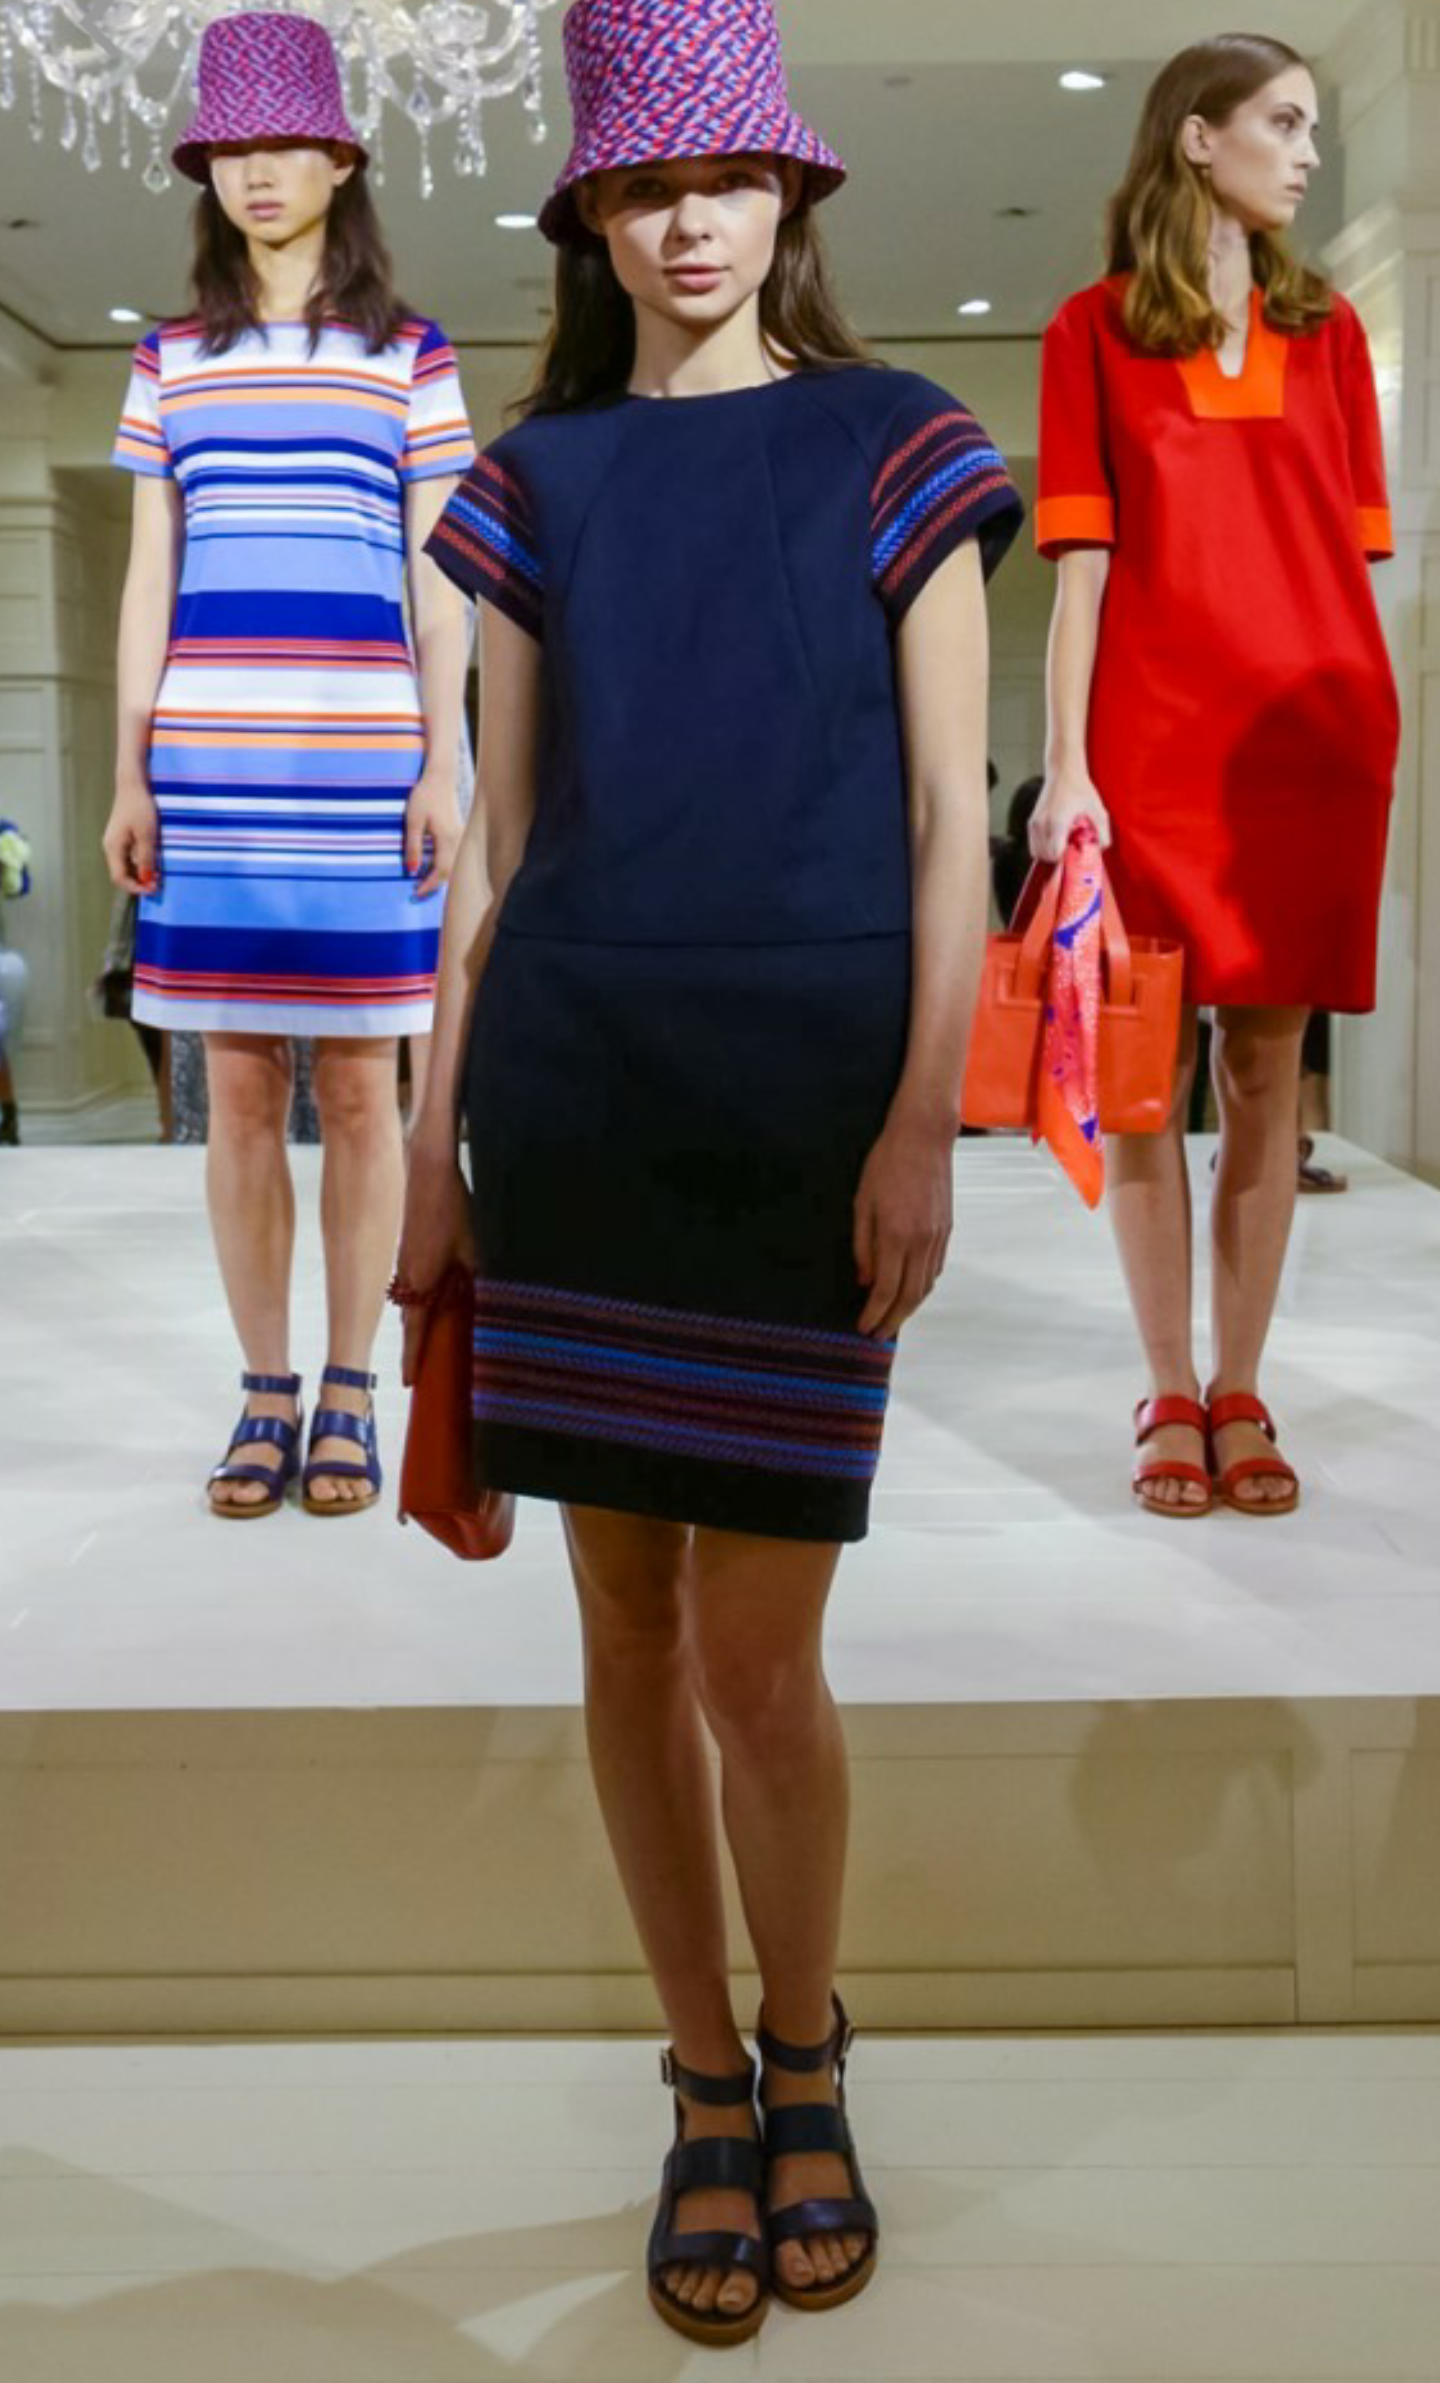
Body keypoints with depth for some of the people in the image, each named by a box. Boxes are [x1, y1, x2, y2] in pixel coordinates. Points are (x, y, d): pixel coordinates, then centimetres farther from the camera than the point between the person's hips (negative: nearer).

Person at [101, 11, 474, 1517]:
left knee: (358, 1081, 0)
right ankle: (264, 1396, 12)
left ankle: (348, 1394, 11)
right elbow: (147, 583, 11)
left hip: (363, 759, -2)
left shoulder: (411, 362, 8)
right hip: (208, 762, 2)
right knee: (239, 1085, 3)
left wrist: (439, 768, -4)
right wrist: (130, 773, 3)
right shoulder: (169, 363, 14)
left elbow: (438, 587, 5)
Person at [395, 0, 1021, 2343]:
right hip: (574, 1091, 3)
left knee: (758, 1647, -3)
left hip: (807, 1099, -3)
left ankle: (805, 2061, 25)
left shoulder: (892, 450, 5)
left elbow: (951, 817, 0)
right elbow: (494, 834, 12)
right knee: (628, 1621, 8)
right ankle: (706, 2085, 27)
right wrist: (435, 1138, 8)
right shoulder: (536, 481, 12)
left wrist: (923, 1122, -10)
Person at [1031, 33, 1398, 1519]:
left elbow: (1352, 561, 13)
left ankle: (1239, 1394, 12)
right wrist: (1066, 766, -8)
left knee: (1267, 1071, 3)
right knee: (1145, 1070, 0)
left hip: (1313, 743, 3)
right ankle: (1168, 1395, 10)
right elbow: (1082, 563, 0)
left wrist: (1372, 738, 6)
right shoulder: (1097, 331, 7)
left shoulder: (1328, 332, 15)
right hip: (1152, 743, -2)